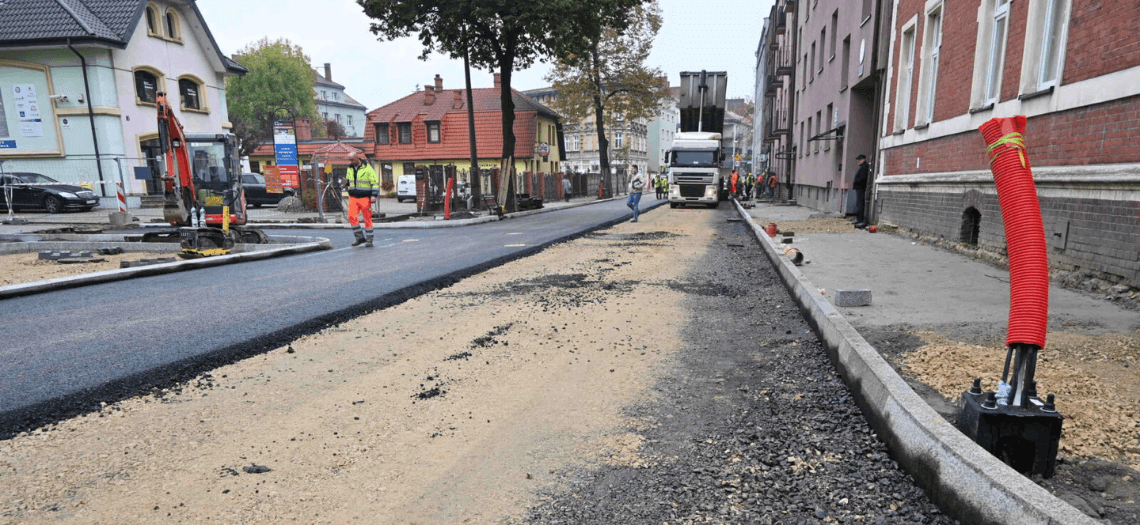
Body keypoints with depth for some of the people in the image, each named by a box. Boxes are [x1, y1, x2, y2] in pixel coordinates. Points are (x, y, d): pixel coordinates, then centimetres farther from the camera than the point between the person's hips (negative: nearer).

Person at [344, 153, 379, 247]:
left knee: (367, 219, 0)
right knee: (351, 216, -9)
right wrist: (346, 183, 4)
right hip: (353, 198, 5)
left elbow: (375, 182, -7)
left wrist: (374, 195, -16)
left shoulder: (367, 169, -7)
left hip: (365, 198, -5)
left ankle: (369, 240, 9)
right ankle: (360, 237, 2)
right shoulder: (349, 169, 11)